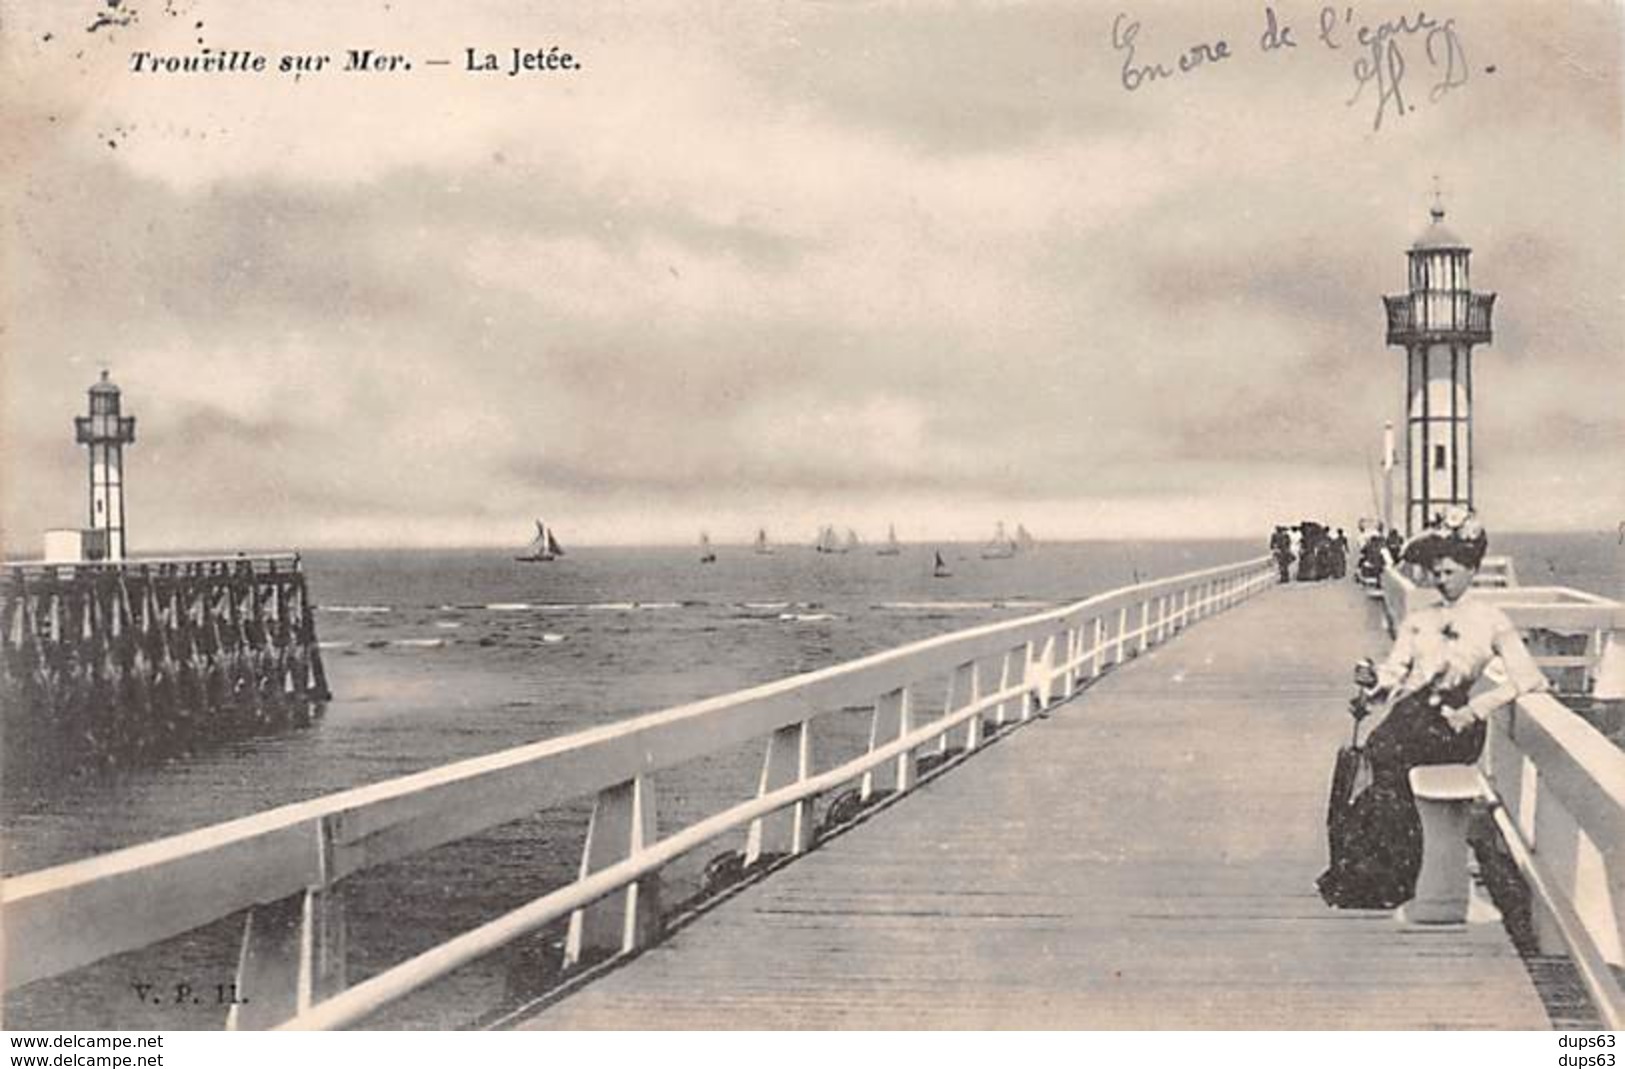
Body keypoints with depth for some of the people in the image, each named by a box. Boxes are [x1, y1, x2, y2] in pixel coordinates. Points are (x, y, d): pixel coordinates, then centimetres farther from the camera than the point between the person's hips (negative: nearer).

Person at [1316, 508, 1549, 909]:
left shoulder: (1491, 621, 12)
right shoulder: (1416, 621, 25)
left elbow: (1527, 677, 2)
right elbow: (1396, 671, 16)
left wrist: (1473, 710, -10)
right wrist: (1375, 678, -9)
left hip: (1452, 726, -3)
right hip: (1411, 711, 3)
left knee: (1388, 751, -31)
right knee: (1382, 746, -31)